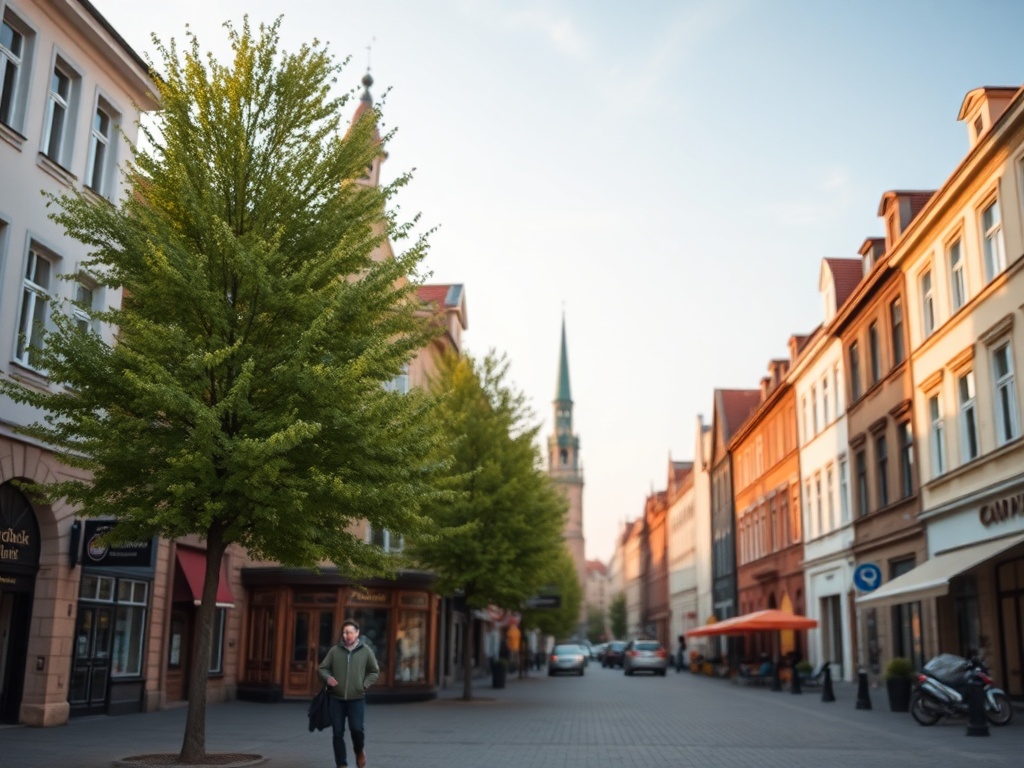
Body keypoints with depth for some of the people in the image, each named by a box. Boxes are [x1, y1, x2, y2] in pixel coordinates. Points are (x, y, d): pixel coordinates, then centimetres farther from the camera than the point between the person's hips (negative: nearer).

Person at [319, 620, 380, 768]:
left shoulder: (366, 650, -1)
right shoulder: (335, 650, -1)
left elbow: (375, 672, 9)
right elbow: (322, 668, 8)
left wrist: (364, 685, -2)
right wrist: (327, 677, -12)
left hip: (357, 699, -1)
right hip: (337, 699, 2)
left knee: (357, 729, -11)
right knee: (338, 733, 3)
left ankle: (359, 751, 22)